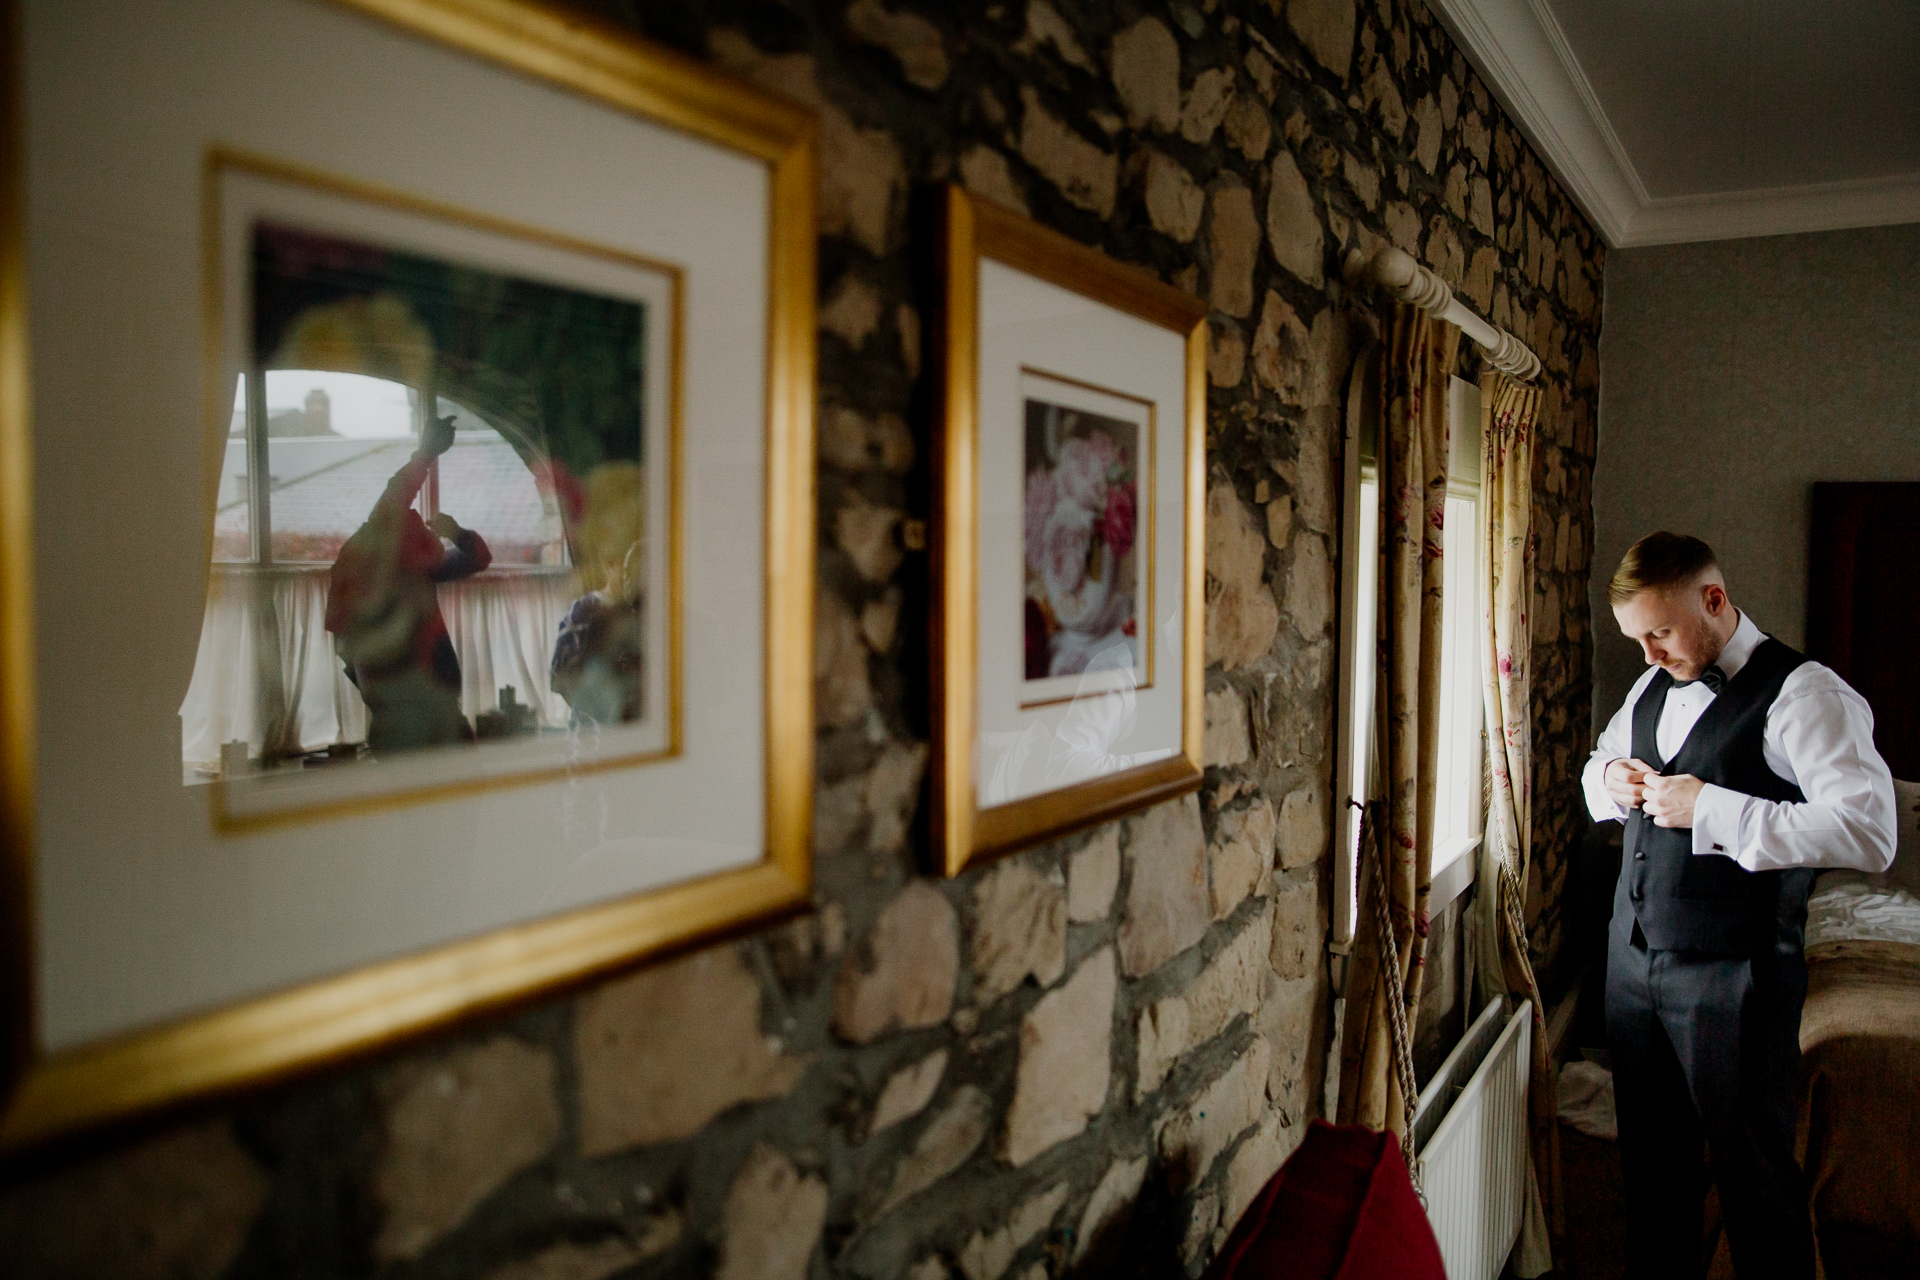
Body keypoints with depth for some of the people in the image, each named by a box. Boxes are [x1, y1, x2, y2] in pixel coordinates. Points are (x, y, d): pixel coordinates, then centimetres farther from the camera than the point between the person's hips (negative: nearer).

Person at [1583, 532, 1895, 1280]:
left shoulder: (1802, 694, -13)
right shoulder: (1652, 689, 11)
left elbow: (1870, 833, -23)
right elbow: (1598, 763, 28)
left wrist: (1712, 811, -24)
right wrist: (1611, 780, 4)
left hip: (1732, 976, -7)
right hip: (1633, 957, 7)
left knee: (1753, 1169, 7)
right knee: (1650, 1160, 18)